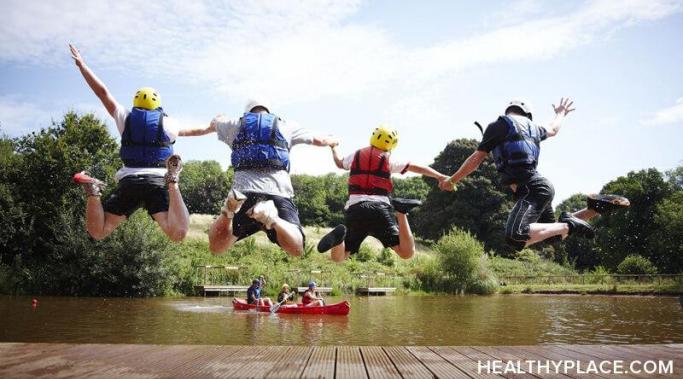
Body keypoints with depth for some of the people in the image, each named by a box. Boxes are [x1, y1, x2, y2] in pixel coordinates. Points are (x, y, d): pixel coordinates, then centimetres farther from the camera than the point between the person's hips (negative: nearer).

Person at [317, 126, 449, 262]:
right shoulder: (389, 159, 11)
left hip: (354, 209, 2)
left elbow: (339, 163, 39)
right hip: (380, 208, -2)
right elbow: (417, 168, 11)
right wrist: (441, 176, 17)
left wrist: (334, 148, 60)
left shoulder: (356, 155, 18)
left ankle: (339, 236, -19)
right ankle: (401, 212, -25)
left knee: (337, 258, 14)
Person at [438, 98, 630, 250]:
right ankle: (595, 207, 14)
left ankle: (568, 225, -19)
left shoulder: (499, 125, -1)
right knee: (555, 234, 26)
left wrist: (451, 180, 11)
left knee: (515, 237, -27)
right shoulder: (532, 126, 20)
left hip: (532, 188, -8)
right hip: (539, 185, 8)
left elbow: (476, 159, 0)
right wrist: (560, 113, 66)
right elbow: (553, 129, 44)